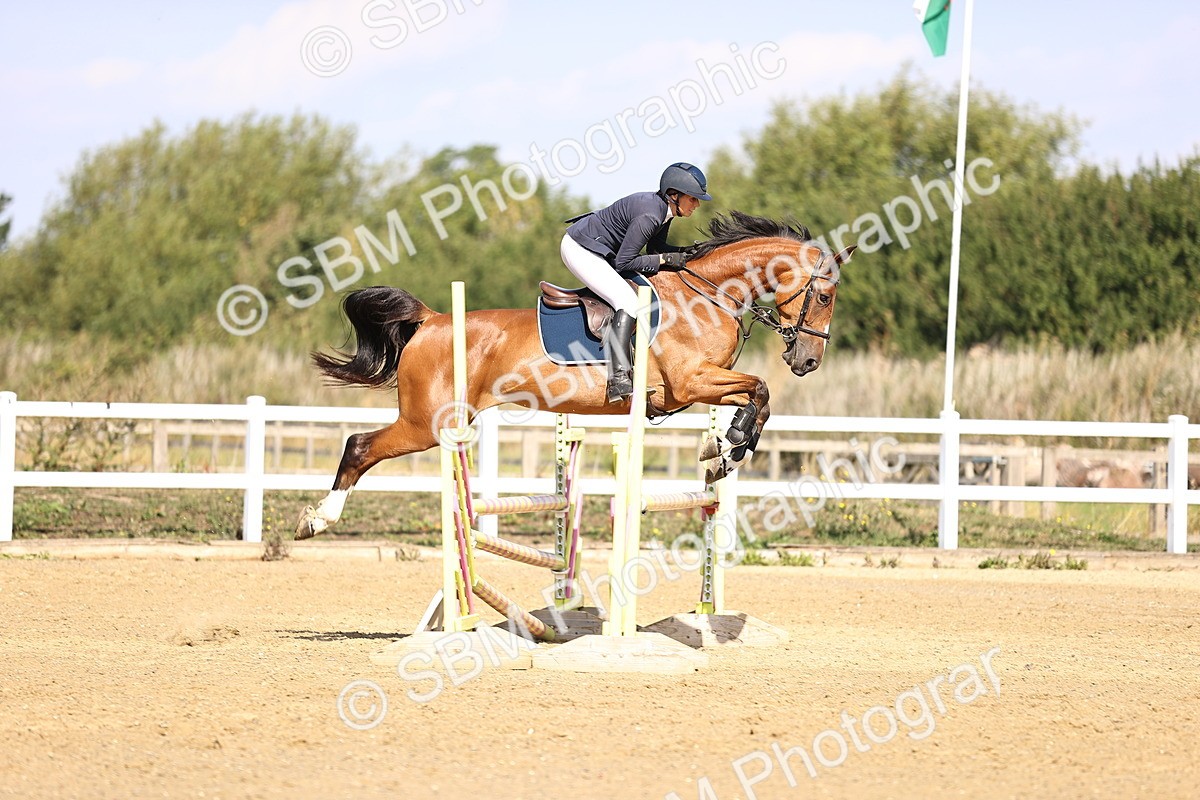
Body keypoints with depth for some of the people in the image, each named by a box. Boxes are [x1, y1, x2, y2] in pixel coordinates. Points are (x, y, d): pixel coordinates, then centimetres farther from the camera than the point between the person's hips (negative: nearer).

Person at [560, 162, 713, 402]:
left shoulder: (663, 209, 1)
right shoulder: (649, 215, -28)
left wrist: (688, 253, -3)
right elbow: (623, 263, -24)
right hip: (579, 249, -11)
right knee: (628, 301, -23)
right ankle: (618, 379, -31)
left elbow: (656, 248, 13)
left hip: (595, 250, 11)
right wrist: (666, 259, -20)